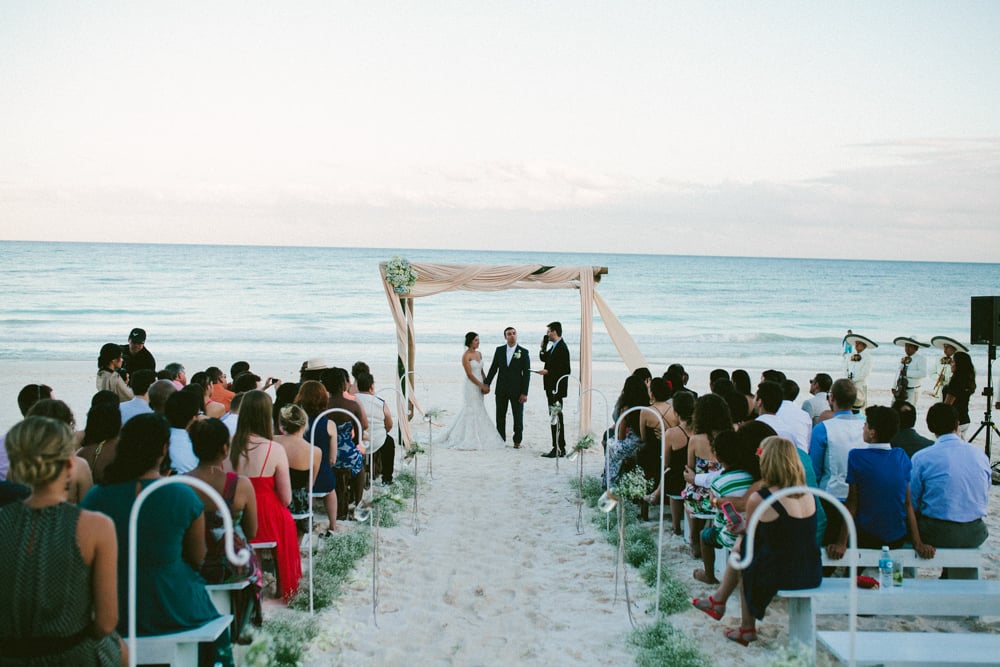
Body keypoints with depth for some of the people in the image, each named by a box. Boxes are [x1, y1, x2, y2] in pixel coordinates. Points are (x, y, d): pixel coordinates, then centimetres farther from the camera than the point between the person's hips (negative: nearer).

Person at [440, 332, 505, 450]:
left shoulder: (479, 353, 11)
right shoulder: (466, 355, -13)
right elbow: (469, 374, -16)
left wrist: (486, 384, 2)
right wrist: (482, 386, -16)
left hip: (479, 387, 7)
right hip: (470, 386, -7)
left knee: (479, 411, 9)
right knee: (471, 411, -4)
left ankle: (478, 438, 16)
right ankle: (469, 440, 2)